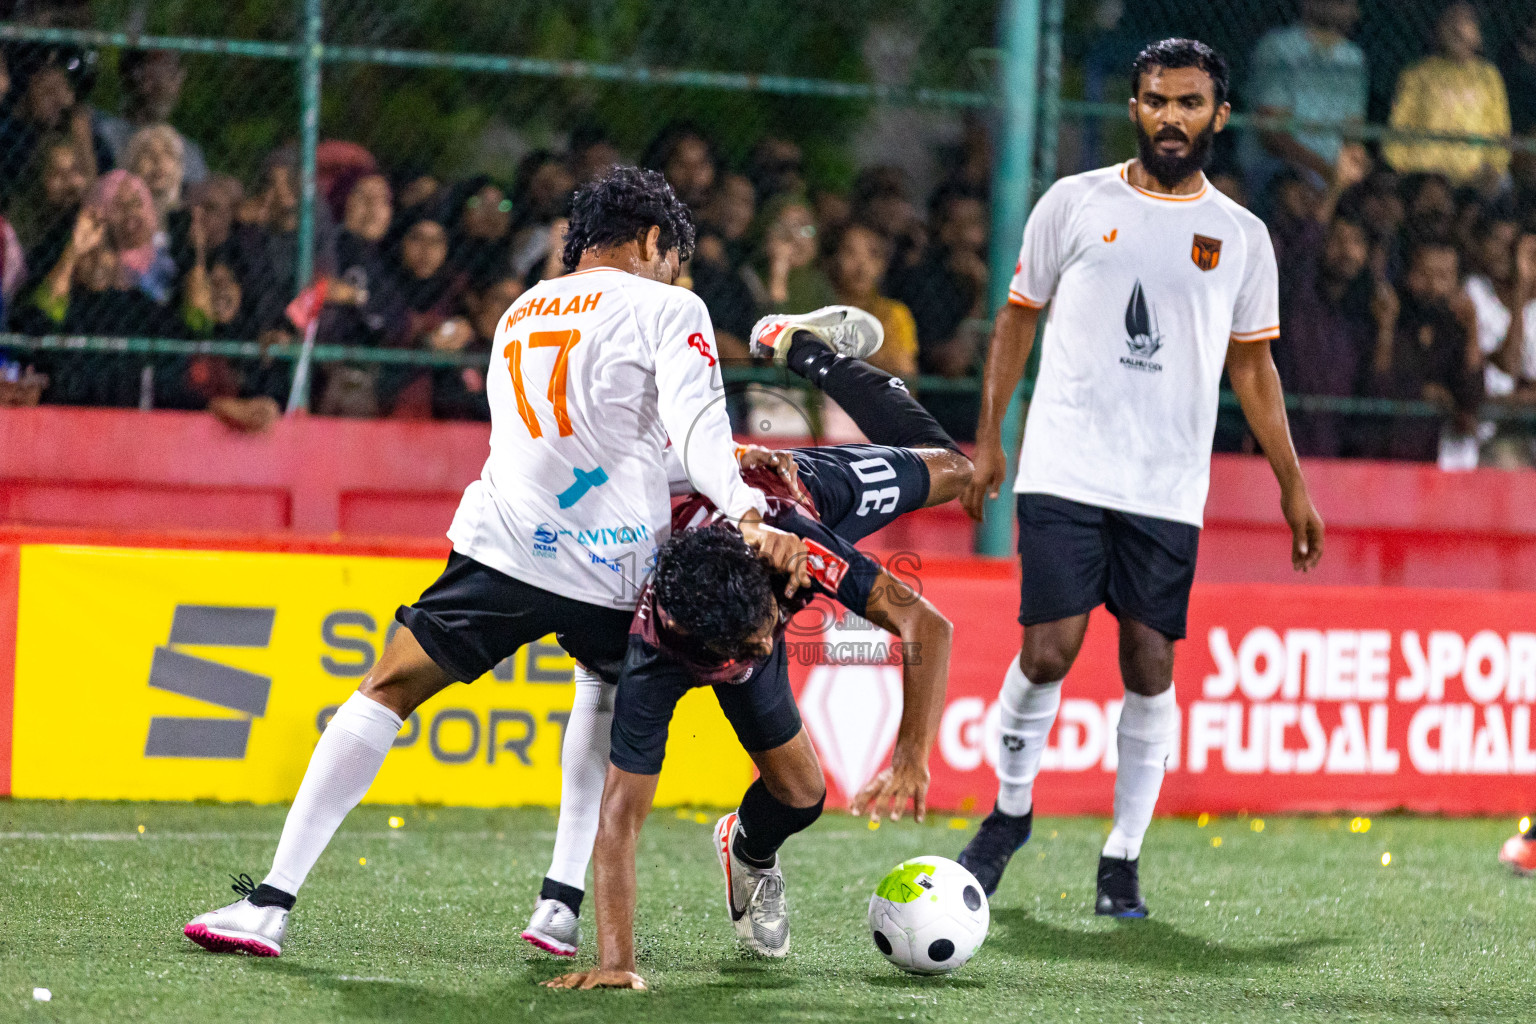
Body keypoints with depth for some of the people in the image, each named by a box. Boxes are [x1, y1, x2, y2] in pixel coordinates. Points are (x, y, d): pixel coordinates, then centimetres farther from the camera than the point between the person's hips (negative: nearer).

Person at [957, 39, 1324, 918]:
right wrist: (988, 438, 5)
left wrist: (1293, 484, 13)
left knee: (1150, 666, -2)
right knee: (1049, 651, -9)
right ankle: (1011, 812, 15)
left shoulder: (1242, 236, 9)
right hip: (1065, 473, -1)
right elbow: (1019, 317, 11)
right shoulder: (1076, 203, 4)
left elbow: (1253, 367, 16)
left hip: (1170, 490, 2)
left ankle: (1124, 859, 9)